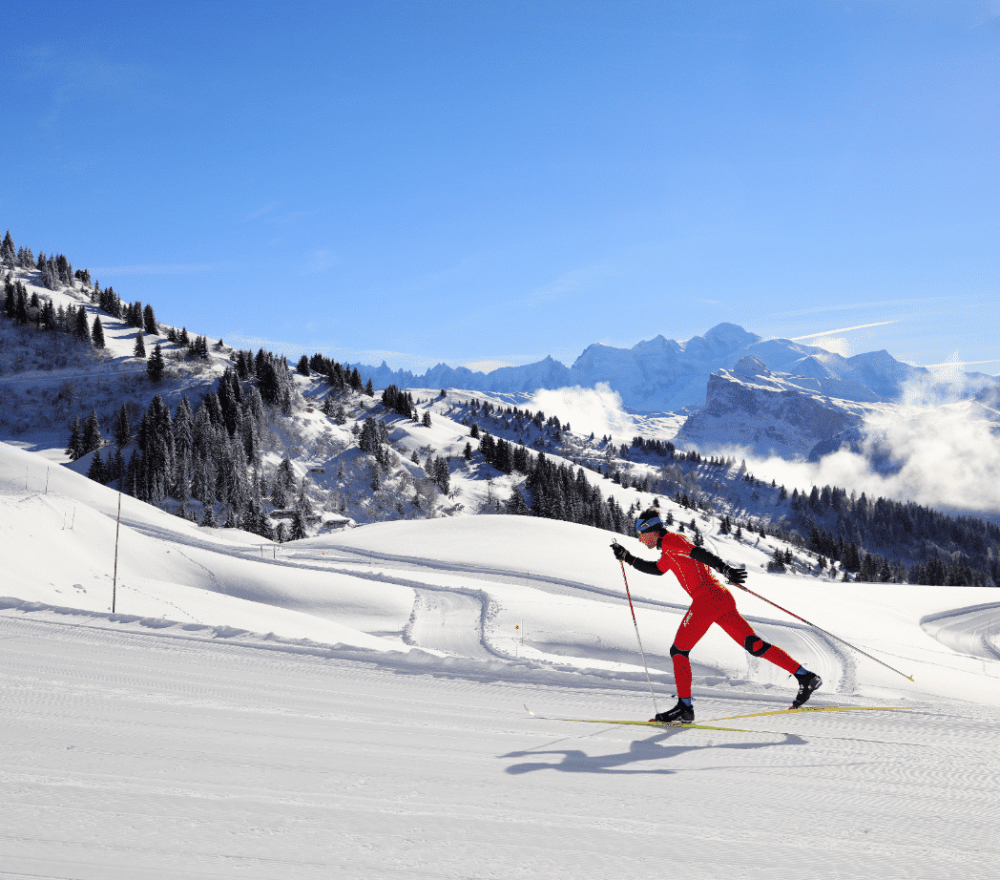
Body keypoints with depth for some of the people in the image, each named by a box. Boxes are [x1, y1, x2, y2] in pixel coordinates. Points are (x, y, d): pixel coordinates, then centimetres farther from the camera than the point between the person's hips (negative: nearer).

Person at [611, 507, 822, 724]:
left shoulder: (669, 541, -3)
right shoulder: (668, 551, 25)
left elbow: (698, 553, -19)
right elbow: (657, 569, 43)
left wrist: (725, 569, -33)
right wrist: (628, 558, 39)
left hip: (707, 599, -9)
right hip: (723, 598, 9)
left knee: (678, 651, 1)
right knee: (755, 645, 8)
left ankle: (685, 707, 1)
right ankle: (806, 677, 4)